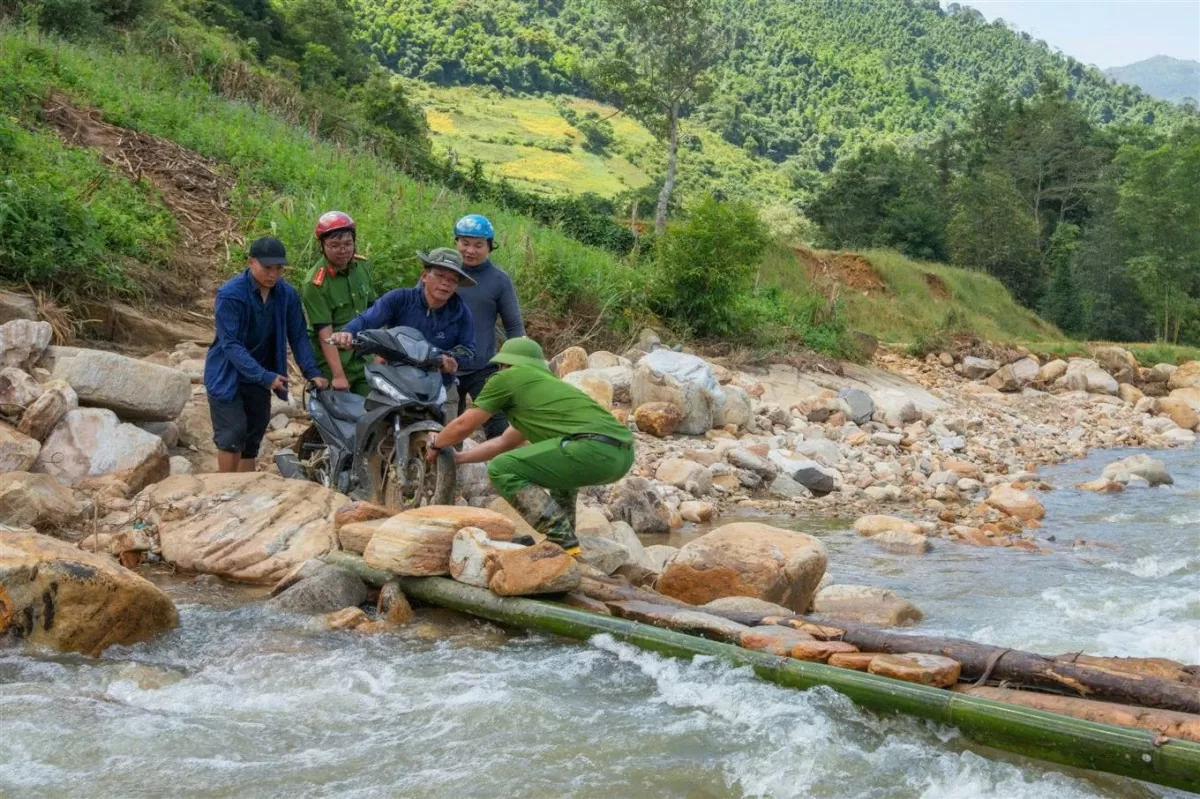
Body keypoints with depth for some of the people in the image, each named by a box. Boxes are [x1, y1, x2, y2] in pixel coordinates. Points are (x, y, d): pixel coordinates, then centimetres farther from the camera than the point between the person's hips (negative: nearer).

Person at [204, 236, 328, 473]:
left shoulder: (287, 294, -6)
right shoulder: (230, 294, -20)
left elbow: (297, 336, -2)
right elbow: (230, 344, -23)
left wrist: (312, 372, -16)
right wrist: (264, 377, -31)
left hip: (259, 379, 5)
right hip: (227, 376, -5)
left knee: (252, 439, 10)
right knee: (233, 434, -12)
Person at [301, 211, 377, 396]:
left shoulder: (362, 266, 4)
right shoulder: (314, 283, -15)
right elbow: (325, 333, -18)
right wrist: (338, 375, -22)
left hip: (363, 361, 6)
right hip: (331, 365, -5)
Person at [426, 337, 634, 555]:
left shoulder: (506, 378, 12)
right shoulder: (547, 381, 35)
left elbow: (463, 426, 19)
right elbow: (503, 443, 45)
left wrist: (436, 444, 39)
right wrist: (457, 457, 53)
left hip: (595, 449, -9)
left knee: (502, 470, 0)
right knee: (559, 463, 38)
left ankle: (562, 540, -7)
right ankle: (564, 534, 26)